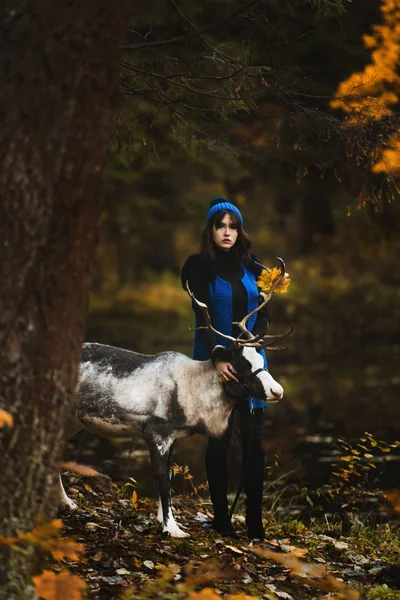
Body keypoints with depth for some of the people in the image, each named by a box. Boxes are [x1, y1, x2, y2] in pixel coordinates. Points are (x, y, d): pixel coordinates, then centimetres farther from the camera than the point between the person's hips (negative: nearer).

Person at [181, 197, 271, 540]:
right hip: (215, 358, -3)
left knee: (254, 438, -3)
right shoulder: (200, 267, -2)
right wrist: (218, 358, -21)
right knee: (220, 438, 2)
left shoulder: (252, 269, 9)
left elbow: (263, 313, 5)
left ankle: (255, 520, -1)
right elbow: (202, 317, -10)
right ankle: (221, 517, 9)